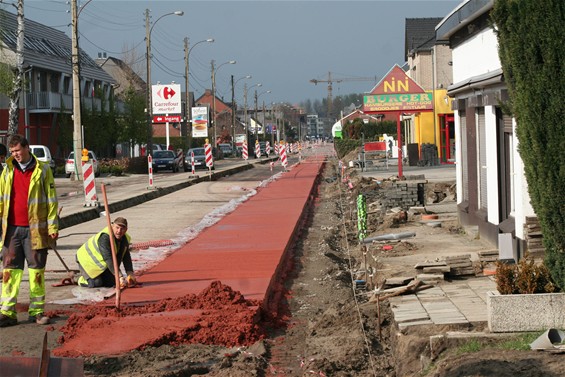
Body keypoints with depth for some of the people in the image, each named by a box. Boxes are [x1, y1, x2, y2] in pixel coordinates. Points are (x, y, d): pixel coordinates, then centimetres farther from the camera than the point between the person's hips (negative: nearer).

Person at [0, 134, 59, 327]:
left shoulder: (42, 170, 0)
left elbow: (51, 200, 0)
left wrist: (52, 226, -4)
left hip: (35, 229, -3)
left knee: (37, 270, 5)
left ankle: (37, 311, 13)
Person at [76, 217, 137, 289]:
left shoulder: (125, 239, -10)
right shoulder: (104, 237, -37)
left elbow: (126, 258, -5)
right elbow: (108, 259, -43)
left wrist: (130, 275, -16)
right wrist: (120, 277, -47)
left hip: (101, 262, 8)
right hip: (88, 261, -7)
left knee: (111, 283, 3)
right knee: (96, 283, -20)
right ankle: (82, 279, 12)